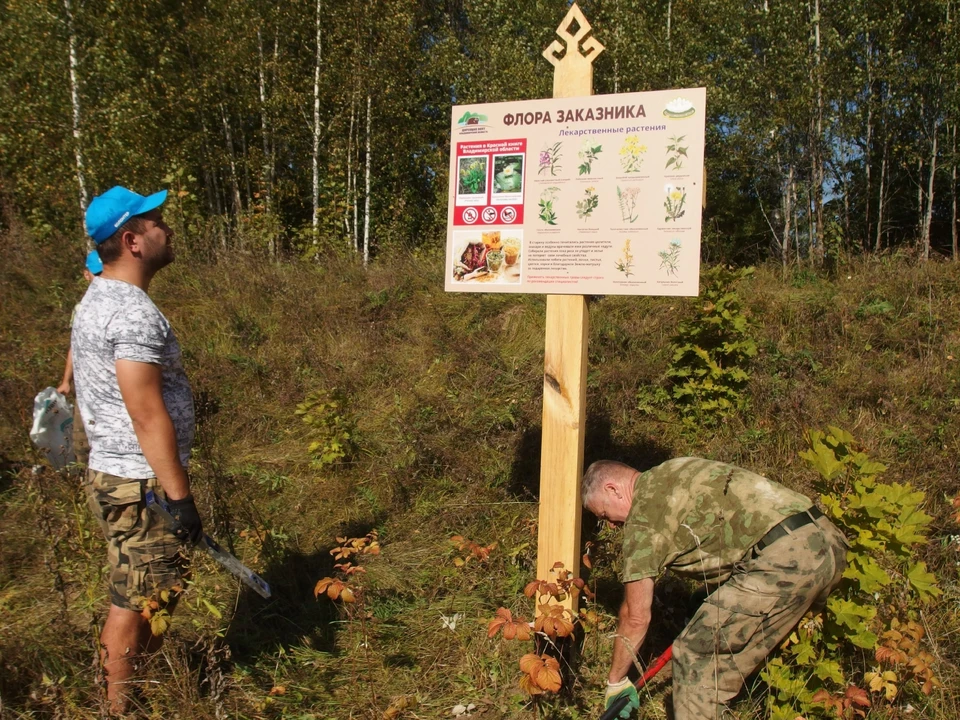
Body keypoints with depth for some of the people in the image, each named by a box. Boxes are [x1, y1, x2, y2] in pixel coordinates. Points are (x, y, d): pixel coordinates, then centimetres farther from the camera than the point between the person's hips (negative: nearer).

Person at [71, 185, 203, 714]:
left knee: (137, 595, 22)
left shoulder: (97, 299, 12)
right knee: (134, 602, 3)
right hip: (140, 483, -10)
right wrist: (180, 497, -21)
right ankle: (121, 708, 17)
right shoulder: (134, 313, -21)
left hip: (111, 473, 10)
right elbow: (148, 417, -25)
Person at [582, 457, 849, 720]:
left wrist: (615, 682, 16)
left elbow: (636, 617, 2)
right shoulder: (671, 473, 21)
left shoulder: (644, 514, -3)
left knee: (696, 656, 0)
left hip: (785, 559, -10)